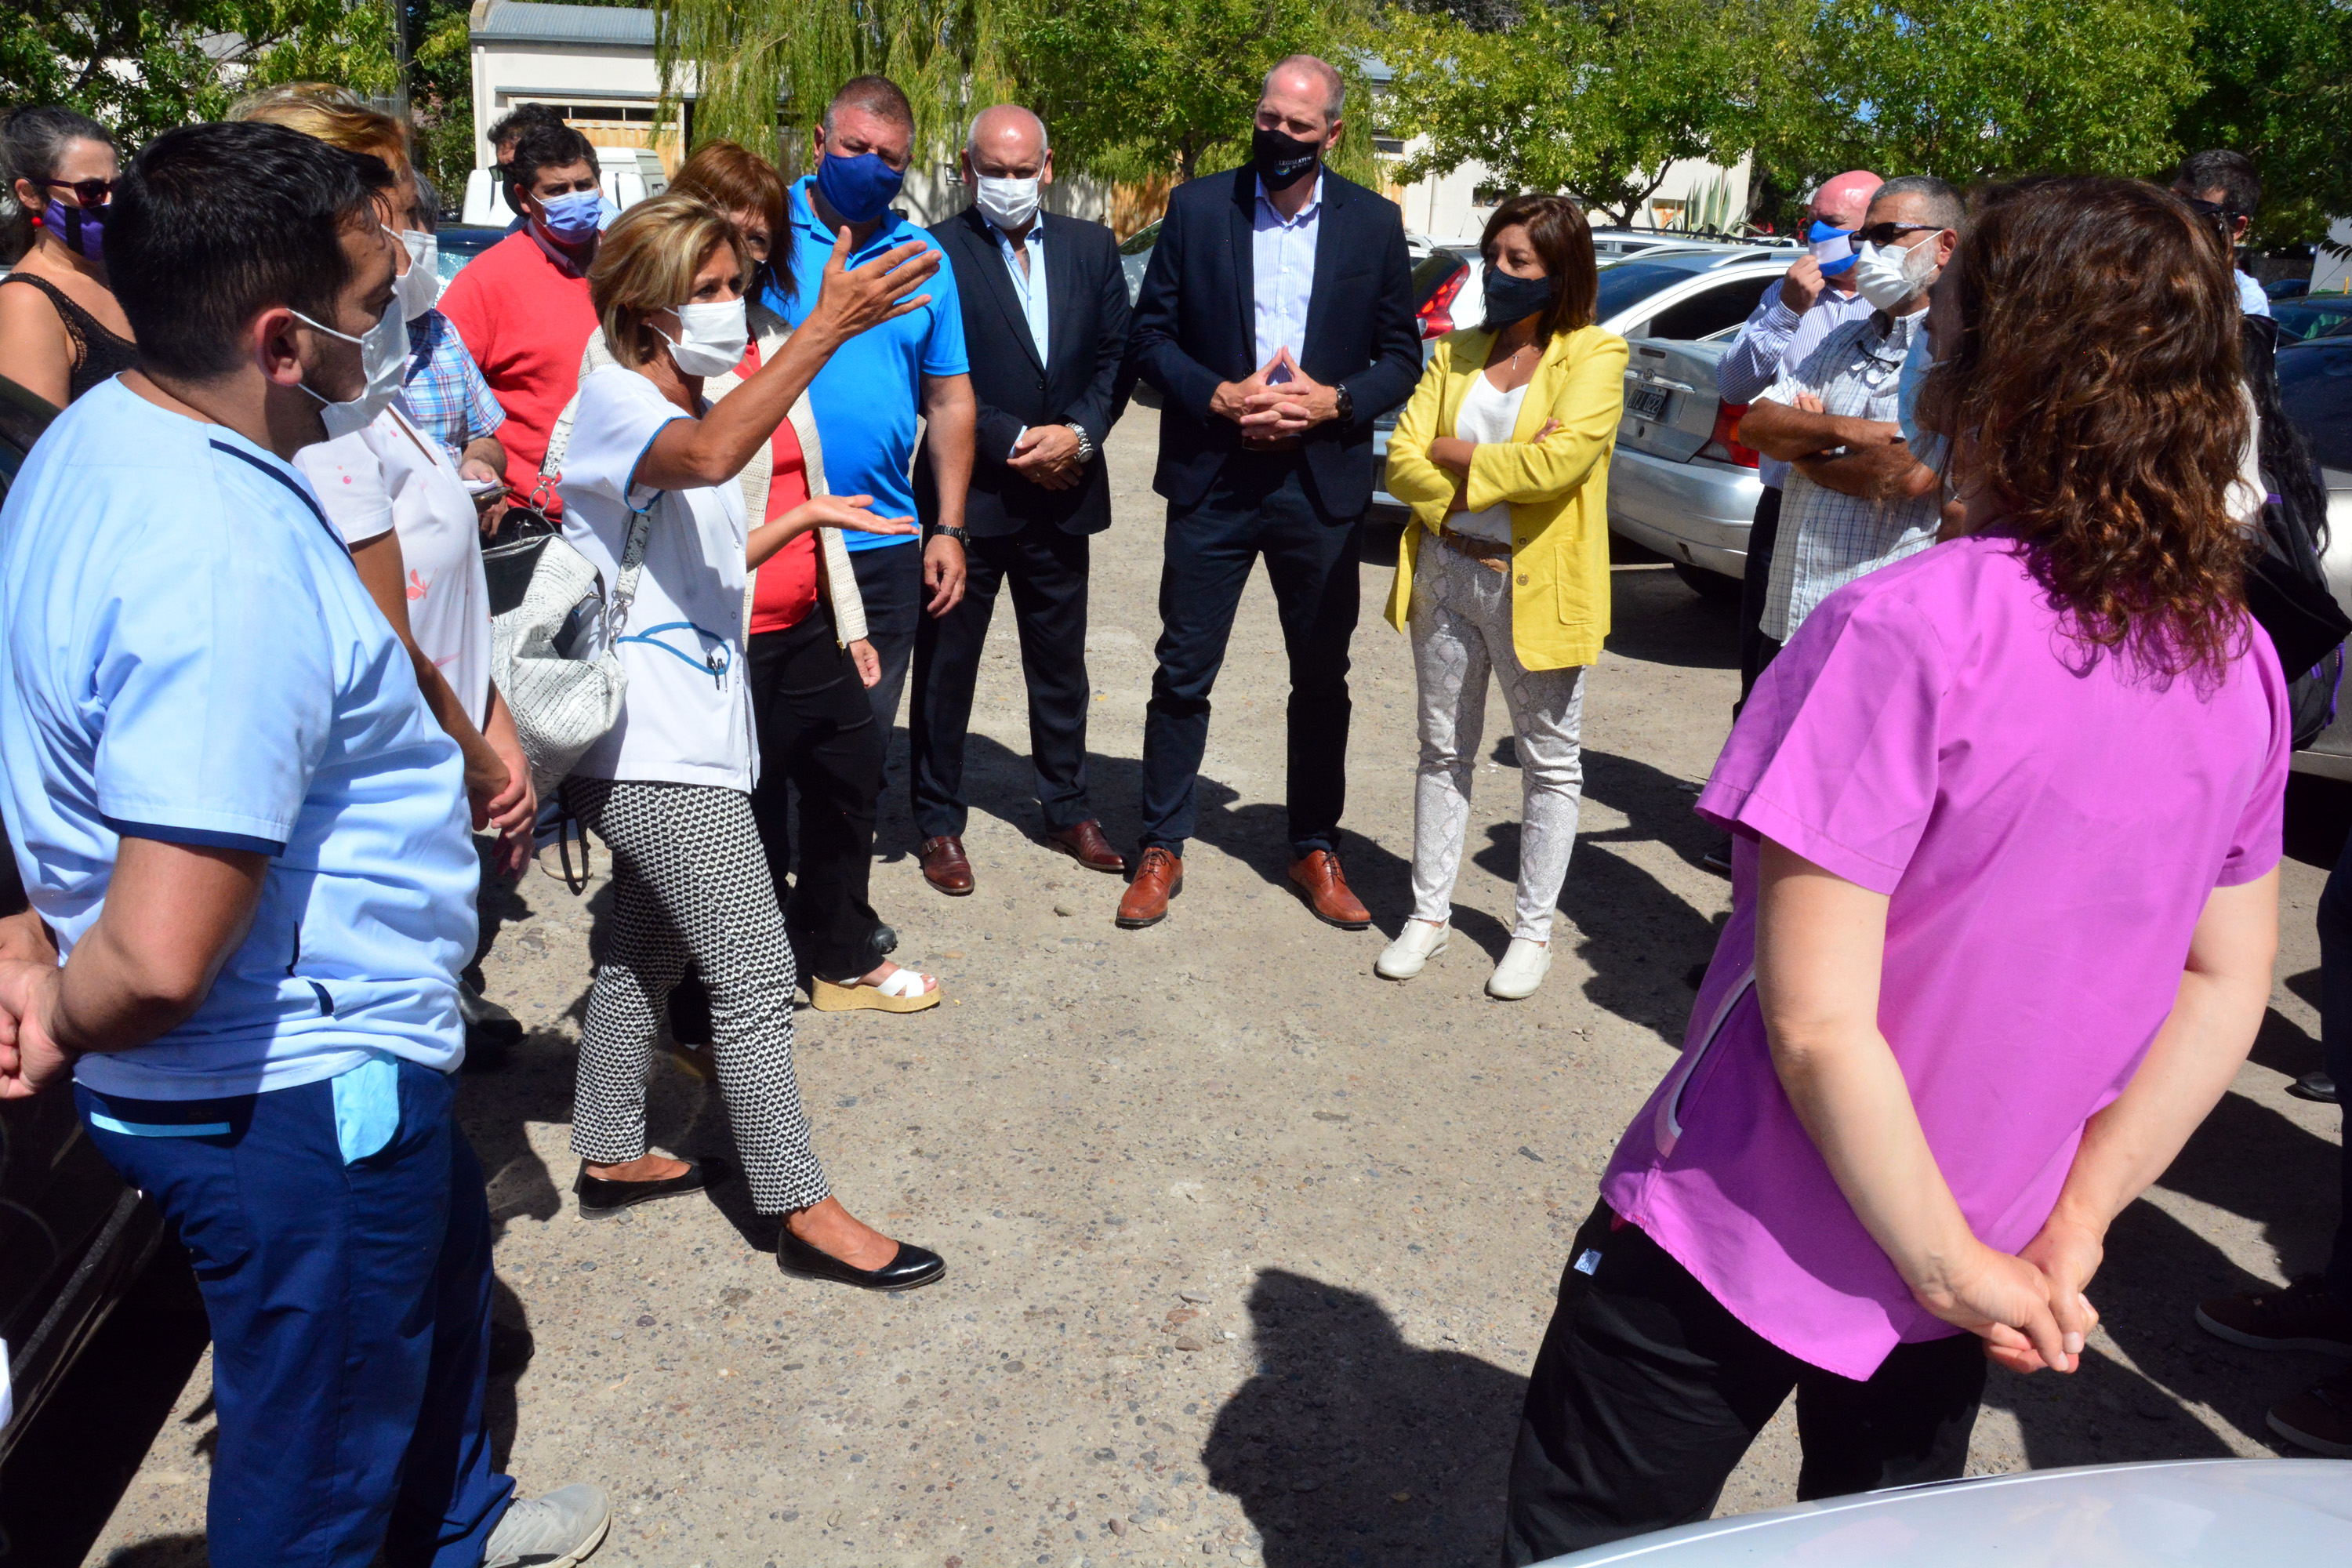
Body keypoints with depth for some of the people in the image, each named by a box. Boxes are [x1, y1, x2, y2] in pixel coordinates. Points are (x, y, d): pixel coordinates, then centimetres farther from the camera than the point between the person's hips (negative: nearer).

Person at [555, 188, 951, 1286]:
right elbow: (712, 457, -38)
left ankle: (611, 1157, 35)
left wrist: (804, 517, 17)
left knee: (648, 951, 20)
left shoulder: (686, 408, 16)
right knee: (755, 978, -8)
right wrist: (824, 330, -43)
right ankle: (805, 1214, 1)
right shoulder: (615, 402, -13)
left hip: (680, 746, 10)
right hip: (655, 753, -10)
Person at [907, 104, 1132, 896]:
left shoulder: (1092, 247, 8)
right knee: (945, 665, 6)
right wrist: (1016, 443, -15)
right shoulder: (936, 252, -5)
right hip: (967, 493, -3)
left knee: (1061, 665, 15)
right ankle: (939, 822, 20)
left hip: (1062, 494, 4)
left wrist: (1078, 432, -11)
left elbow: (1117, 355, 5)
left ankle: (1068, 809, 30)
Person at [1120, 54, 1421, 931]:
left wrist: (1335, 400, -13)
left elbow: (1402, 355, 5)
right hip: (1212, 479, -1)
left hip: (1323, 483, 1)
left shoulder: (1374, 224, 4)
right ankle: (1161, 848, 17)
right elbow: (1150, 336, 2)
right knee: (1184, 671, 3)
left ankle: (1316, 851, 24)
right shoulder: (1196, 208, 2)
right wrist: (1217, 396, -14)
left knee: (1322, 679, 10)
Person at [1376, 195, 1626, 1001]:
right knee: (1444, 750, 12)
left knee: (1550, 760, 6)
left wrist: (1457, 455, -11)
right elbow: (1403, 460, 0)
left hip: (1538, 586, -4)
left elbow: (1561, 458, -22)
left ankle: (1533, 929, 20)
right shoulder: (1457, 353, 10)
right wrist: (1501, 469, -14)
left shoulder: (1594, 355, -5)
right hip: (1447, 575, 5)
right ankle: (1429, 915, 24)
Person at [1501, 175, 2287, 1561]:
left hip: (1744, 1242, -6)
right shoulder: (2240, 665, -3)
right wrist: (2065, 1240, 2)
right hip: (1970, 1243, 7)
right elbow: (2228, 990, 3)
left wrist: (1960, 1272, -14)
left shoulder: (1909, 632, -26)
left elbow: (1818, 1022, -27)